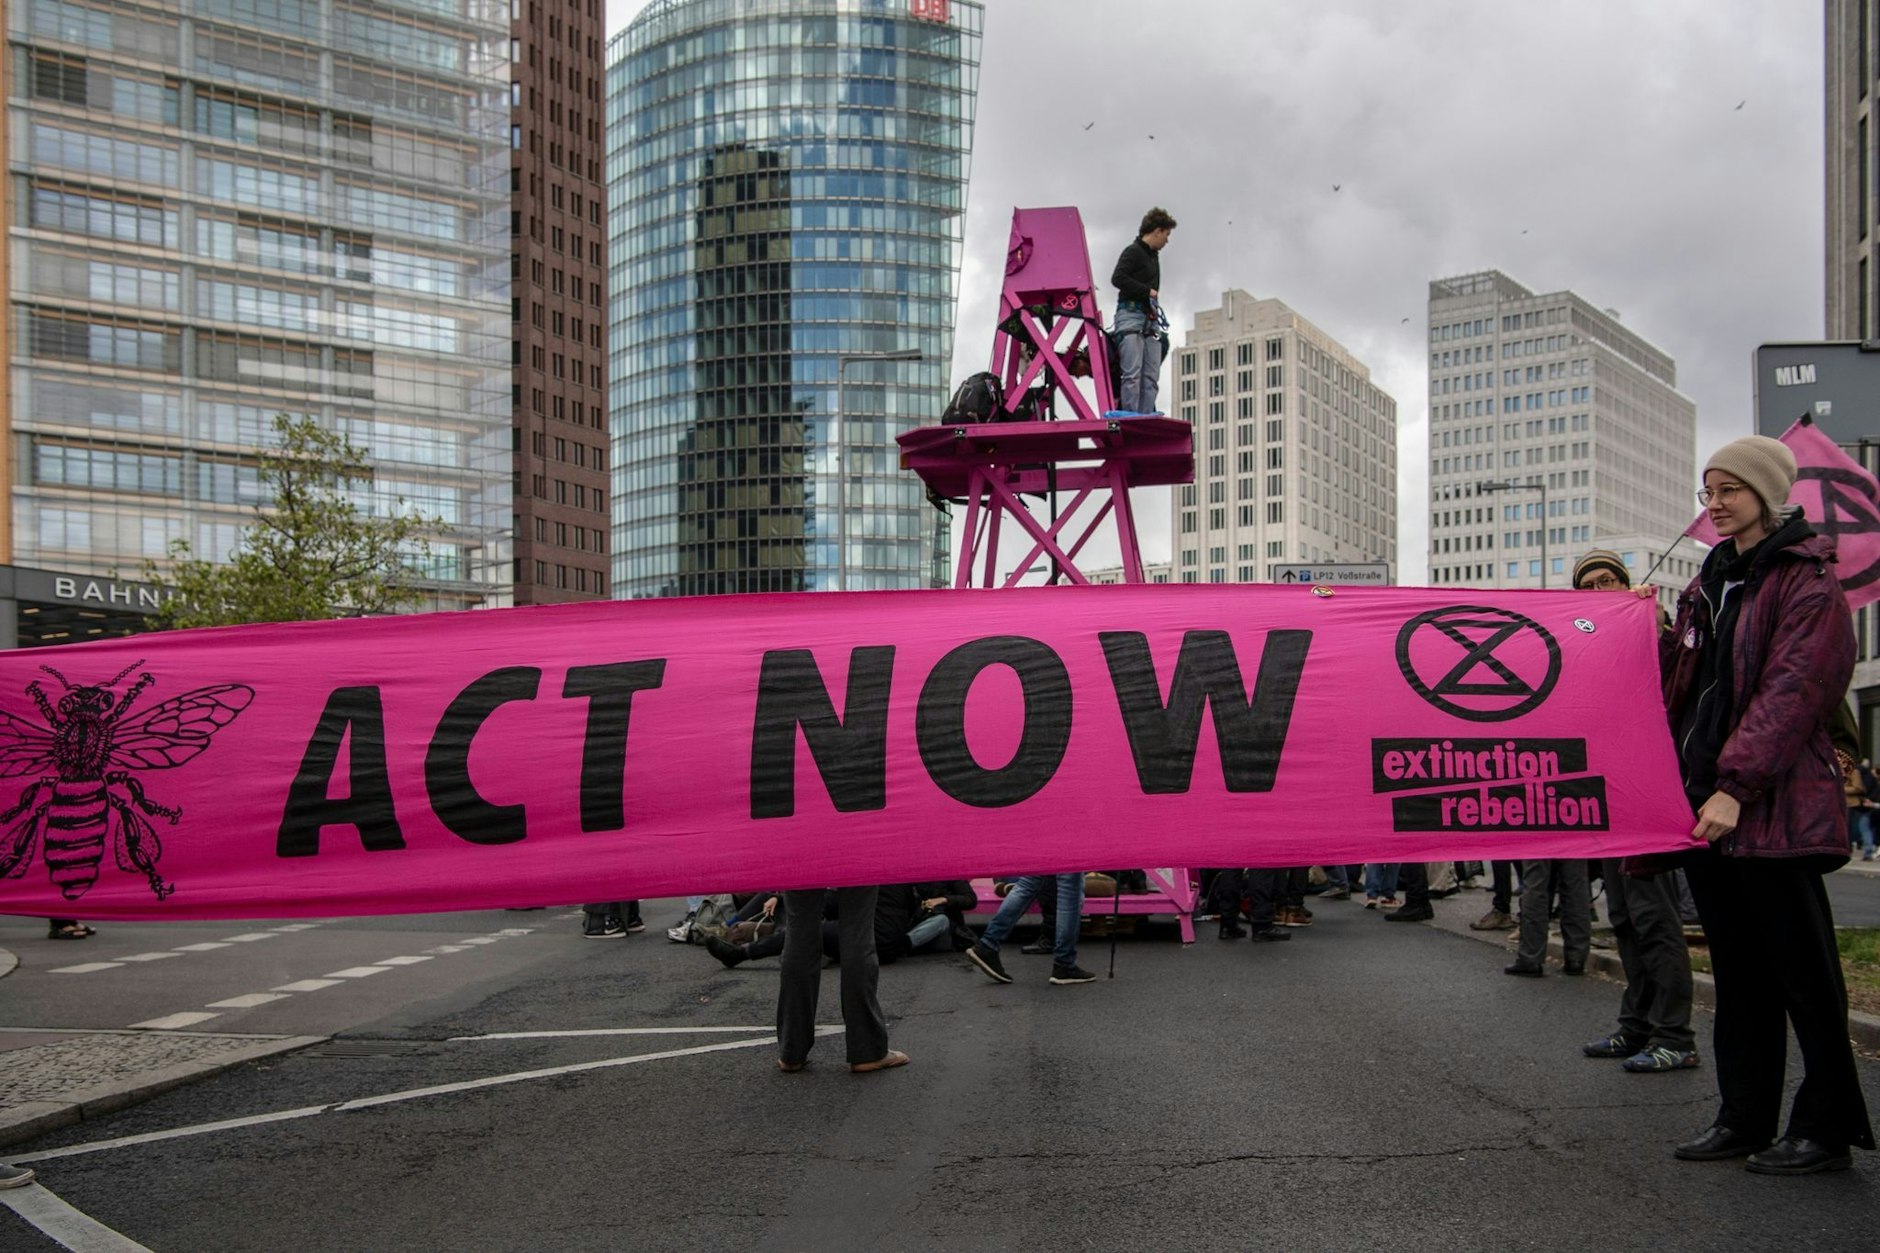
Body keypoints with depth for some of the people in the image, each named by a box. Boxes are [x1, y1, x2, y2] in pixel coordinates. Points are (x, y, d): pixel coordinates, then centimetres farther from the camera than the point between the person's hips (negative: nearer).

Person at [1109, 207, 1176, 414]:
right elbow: (1118, 278, -17)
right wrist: (1147, 291, -13)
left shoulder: (1153, 256, 24)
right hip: (1131, 315, -9)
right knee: (1132, 373, -15)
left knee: (1151, 376, 2)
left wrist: (1154, 307, 7)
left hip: (1150, 320, 9)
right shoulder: (1133, 251, -3)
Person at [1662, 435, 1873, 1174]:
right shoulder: (1710, 583, 17)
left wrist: (1738, 785, -22)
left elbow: (1792, 691, -16)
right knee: (1737, 972, 12)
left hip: (1774, 807, -7)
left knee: (1802, 972, 0)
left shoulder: (1807, 582, -6)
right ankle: (1744, 1119, 20)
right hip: (1707, 803, 7)